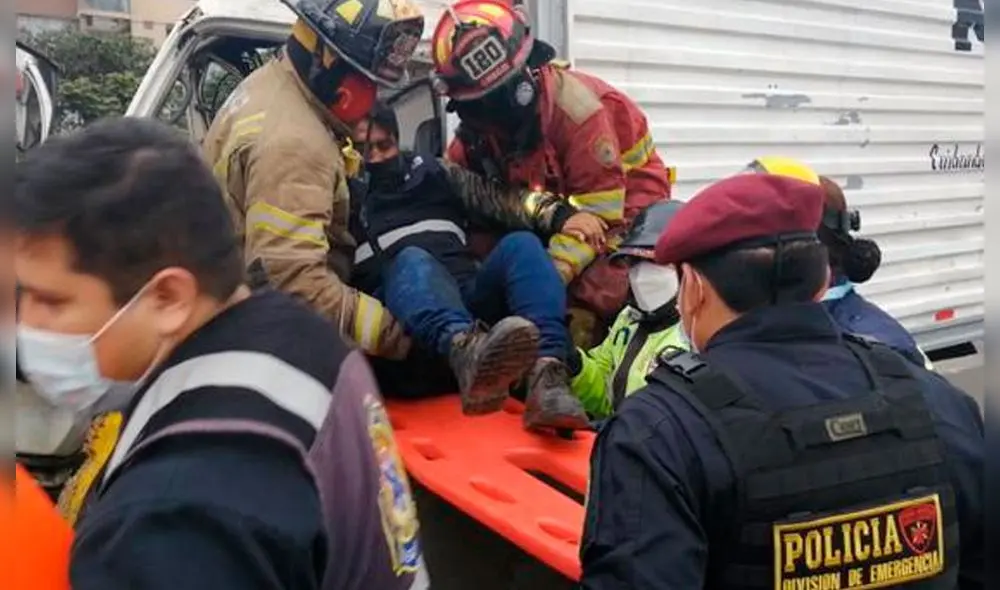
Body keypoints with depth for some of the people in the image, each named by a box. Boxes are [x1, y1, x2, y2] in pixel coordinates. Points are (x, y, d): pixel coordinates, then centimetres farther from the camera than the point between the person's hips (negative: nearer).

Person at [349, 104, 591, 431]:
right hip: (404, 313, -3)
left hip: (467, 293, 3)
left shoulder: (431, 170, 28)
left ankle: (547, 377, -43)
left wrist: (560, 215, -5)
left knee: (521, 244, -21)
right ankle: (467, 349, -64)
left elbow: (496, 198, 12)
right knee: (412, 260, -32)